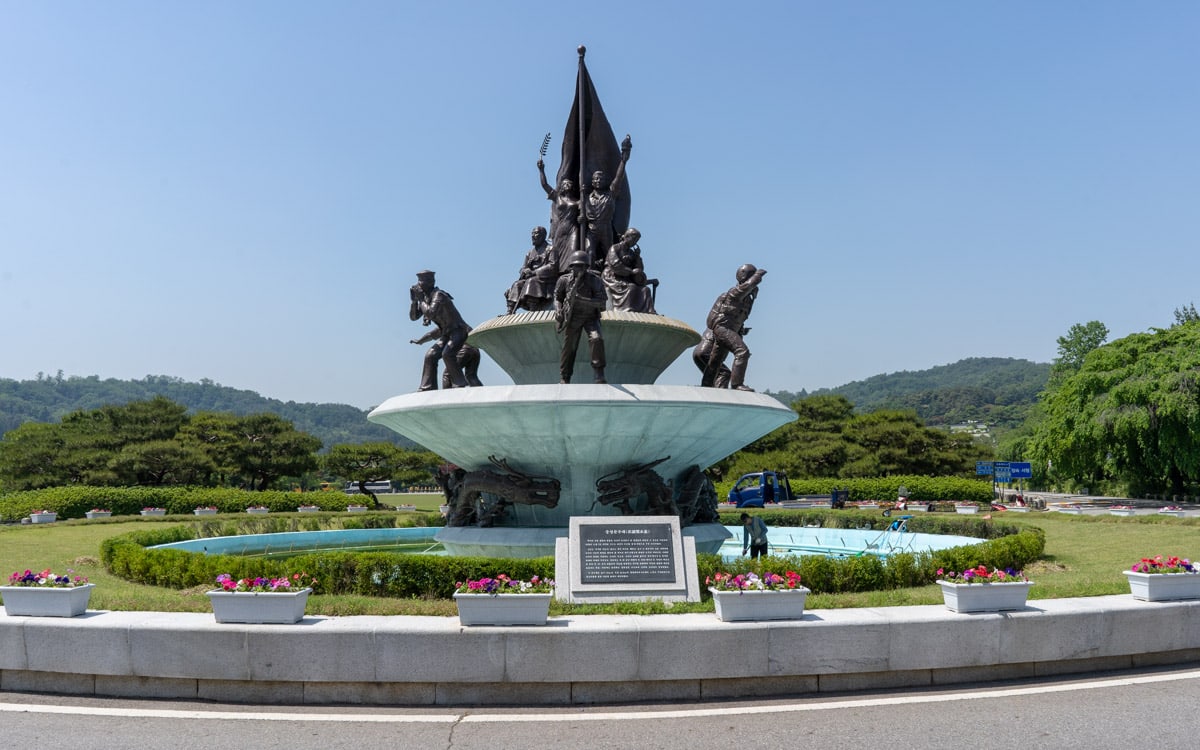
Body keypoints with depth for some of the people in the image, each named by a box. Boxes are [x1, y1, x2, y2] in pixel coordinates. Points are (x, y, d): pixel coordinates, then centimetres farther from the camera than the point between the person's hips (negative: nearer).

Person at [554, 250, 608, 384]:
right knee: (569, 347, 4)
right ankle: (565, 378, 19)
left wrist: (583, 300, -28)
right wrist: (558, 310, -8)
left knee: (596, 339, -24)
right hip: (572, 318, 2)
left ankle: (599, 375, -17)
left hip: (590, 317, -2)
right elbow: (557, 297, 11)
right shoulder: (564, 280, -4)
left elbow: (602, 302, -17)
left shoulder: (594, 280, -11)